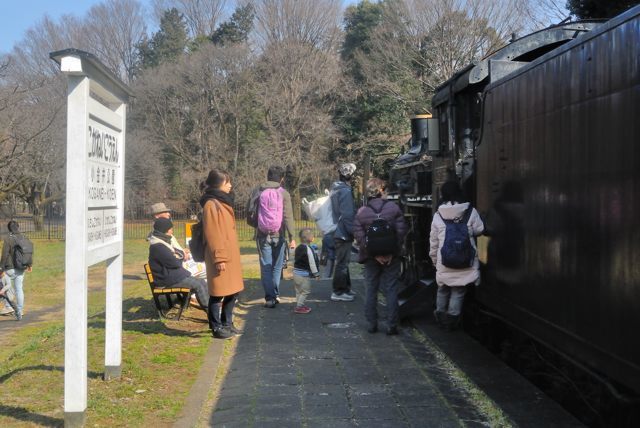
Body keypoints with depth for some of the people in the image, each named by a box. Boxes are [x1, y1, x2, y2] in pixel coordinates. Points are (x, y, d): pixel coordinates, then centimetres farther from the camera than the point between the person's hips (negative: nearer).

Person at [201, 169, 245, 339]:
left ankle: (227, 324, 27)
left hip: (230, 255, 10)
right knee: (218, 293, 0)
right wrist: (219, 258, -20)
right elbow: (212, 234, -18)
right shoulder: (211, 204, -14)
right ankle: (217, 327, 10)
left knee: (233, 291, 15)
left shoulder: (223, 202, 16)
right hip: (221, 257, -10)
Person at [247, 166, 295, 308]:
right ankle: (275, 294, 14)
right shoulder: (284, 193, -5)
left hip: (262, 235, 1)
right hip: (279, 235, 0)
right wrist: (291, 237, -9)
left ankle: (270, 297, 0)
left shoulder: (257, 191, 0)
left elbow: (249, 211, 0)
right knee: (277, 266, 14)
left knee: (266, 267, 5)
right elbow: (288, 216, -10)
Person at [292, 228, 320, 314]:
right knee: (305, 291, -1)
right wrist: (316, 274, -9)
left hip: (296, 272, 9)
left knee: (299, 291, 19)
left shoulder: (298, 248, 9)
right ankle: (299, 307, -2)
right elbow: (312, 263, -16)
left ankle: (299, 305, 27)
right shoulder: (308, 249, -18)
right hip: (303, 274, -9)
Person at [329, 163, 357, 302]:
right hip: (343, 232, -10)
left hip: (338, 231, 10)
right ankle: (338, 292, 4)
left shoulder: (336, 189, 12)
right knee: (342, 262, -2)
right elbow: (347, 215, -22)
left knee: (342, 261, 18)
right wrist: (353, 232, -15)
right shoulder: (345, 191, -18)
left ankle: (345, 288, 28)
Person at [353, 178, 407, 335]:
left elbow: (359, 237, -10)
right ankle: (391, 325, 6)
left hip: (371, 258, 1)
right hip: (391, 257, -1)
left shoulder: (361, 212, -5)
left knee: (371, 290, 12)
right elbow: (401, 232, -8)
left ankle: (371, 324, 15)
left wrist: (373, 254, -7)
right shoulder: (394, 208, -7)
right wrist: (393, 252, -4)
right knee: (391, 291, 6)